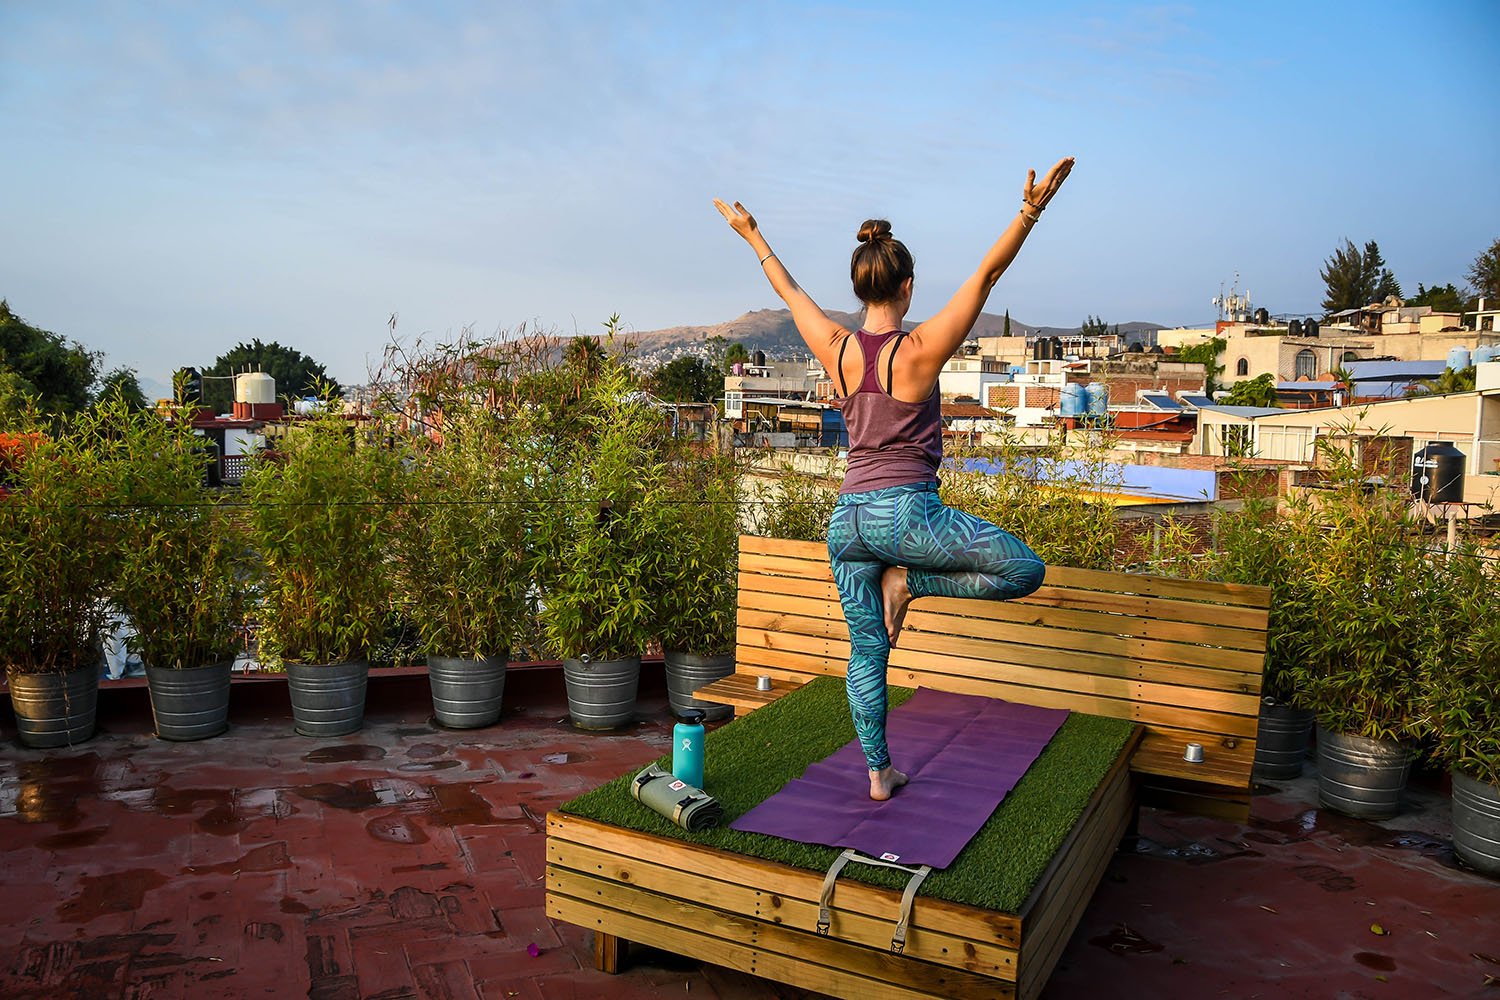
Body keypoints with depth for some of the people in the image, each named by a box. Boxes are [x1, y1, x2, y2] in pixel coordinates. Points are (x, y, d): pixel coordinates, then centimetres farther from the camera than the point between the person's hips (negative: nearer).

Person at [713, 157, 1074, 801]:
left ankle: (878, 774, 23)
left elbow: (791, 292, 16)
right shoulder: (920, 350, -10)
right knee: (1024, 570, 4)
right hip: (906, 511, -6)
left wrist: (752, 237, 30)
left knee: (866, 652, 15)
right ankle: (909, 582, 0)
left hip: (847, 517, 6)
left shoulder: (835, 348, 1)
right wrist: (1030, 212, -14)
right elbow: (986, 275, -12)